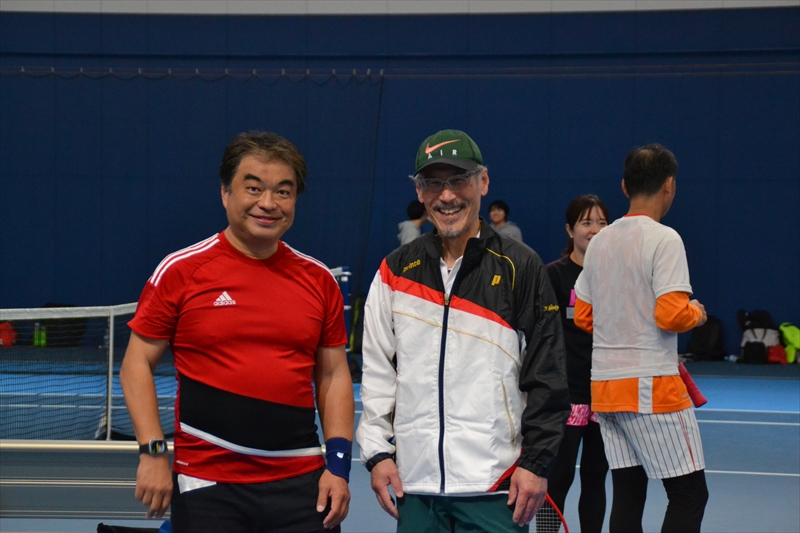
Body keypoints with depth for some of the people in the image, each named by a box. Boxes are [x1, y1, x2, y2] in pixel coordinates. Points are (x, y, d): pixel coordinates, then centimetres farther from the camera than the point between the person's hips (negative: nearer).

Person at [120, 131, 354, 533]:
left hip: (302, 485, 2)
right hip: (206, 486, -2)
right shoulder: (180, 271, -2)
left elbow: (333, 375, 12)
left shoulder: (319, 280, 7)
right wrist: (153, 452, -9)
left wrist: (339, 463, 3)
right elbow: (137, 365, 1)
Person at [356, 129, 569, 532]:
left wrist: (536, 462, -6)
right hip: (415, 484, 3)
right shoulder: (396, 271, 9)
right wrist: (377, 451, 4)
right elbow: (377, 370, 11)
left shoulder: (521, 268, 0)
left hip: (494, 487, -3)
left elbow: (547, 377, -2)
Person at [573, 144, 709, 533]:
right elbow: (671, 314, -19)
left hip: (604, 384, 7)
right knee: (689, 494, 0)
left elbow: (583, 316, 15)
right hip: (651, 385, -7)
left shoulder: (599, 241, 11)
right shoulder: (664, 239, -11)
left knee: (627, 494, 9)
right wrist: (696, 313, 1)